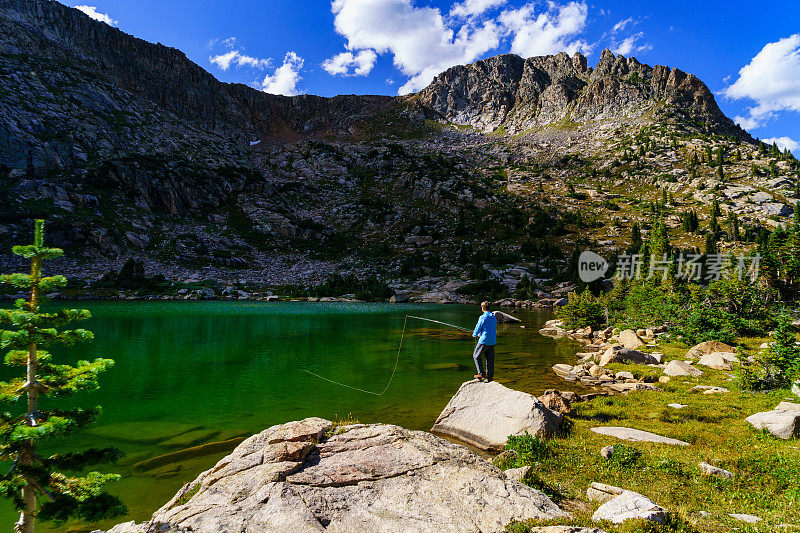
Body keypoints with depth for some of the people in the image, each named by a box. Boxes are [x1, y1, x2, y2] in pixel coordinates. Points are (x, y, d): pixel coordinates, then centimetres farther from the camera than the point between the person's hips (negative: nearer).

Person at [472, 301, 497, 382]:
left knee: (476, 356, 10)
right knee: (490, 359, 10)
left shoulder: (483, 317, -13)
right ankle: (489, 377, 10)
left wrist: (475, 335, 15)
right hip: (492, 342, 7)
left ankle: (481, 374, 5)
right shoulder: (494, 318, 11)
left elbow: (478, 329, -8)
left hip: (484, 341, -7)